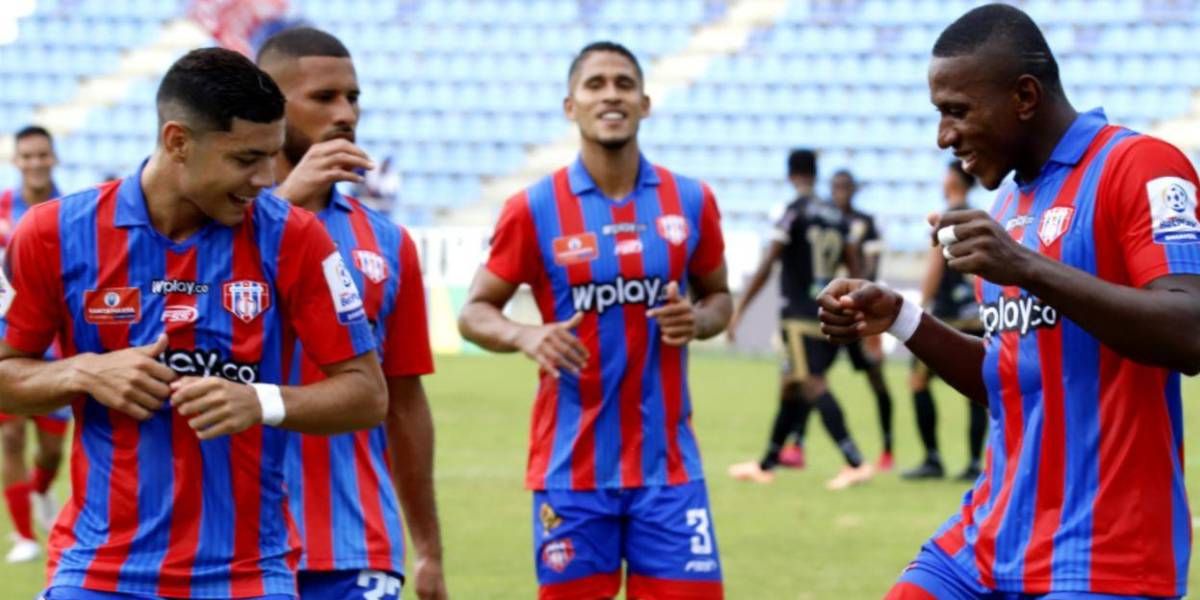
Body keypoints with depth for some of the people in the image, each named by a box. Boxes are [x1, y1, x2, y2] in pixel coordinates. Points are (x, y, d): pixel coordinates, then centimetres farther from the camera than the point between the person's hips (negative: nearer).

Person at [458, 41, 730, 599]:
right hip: (573, 467, -2)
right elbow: (475, 312, 1)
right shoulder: (534, 210, -3)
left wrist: (698, 319, -8)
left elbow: (718, 296, 16)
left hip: (667, 464, 2)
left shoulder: (691, 201, 4)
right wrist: (525, 335, -20)